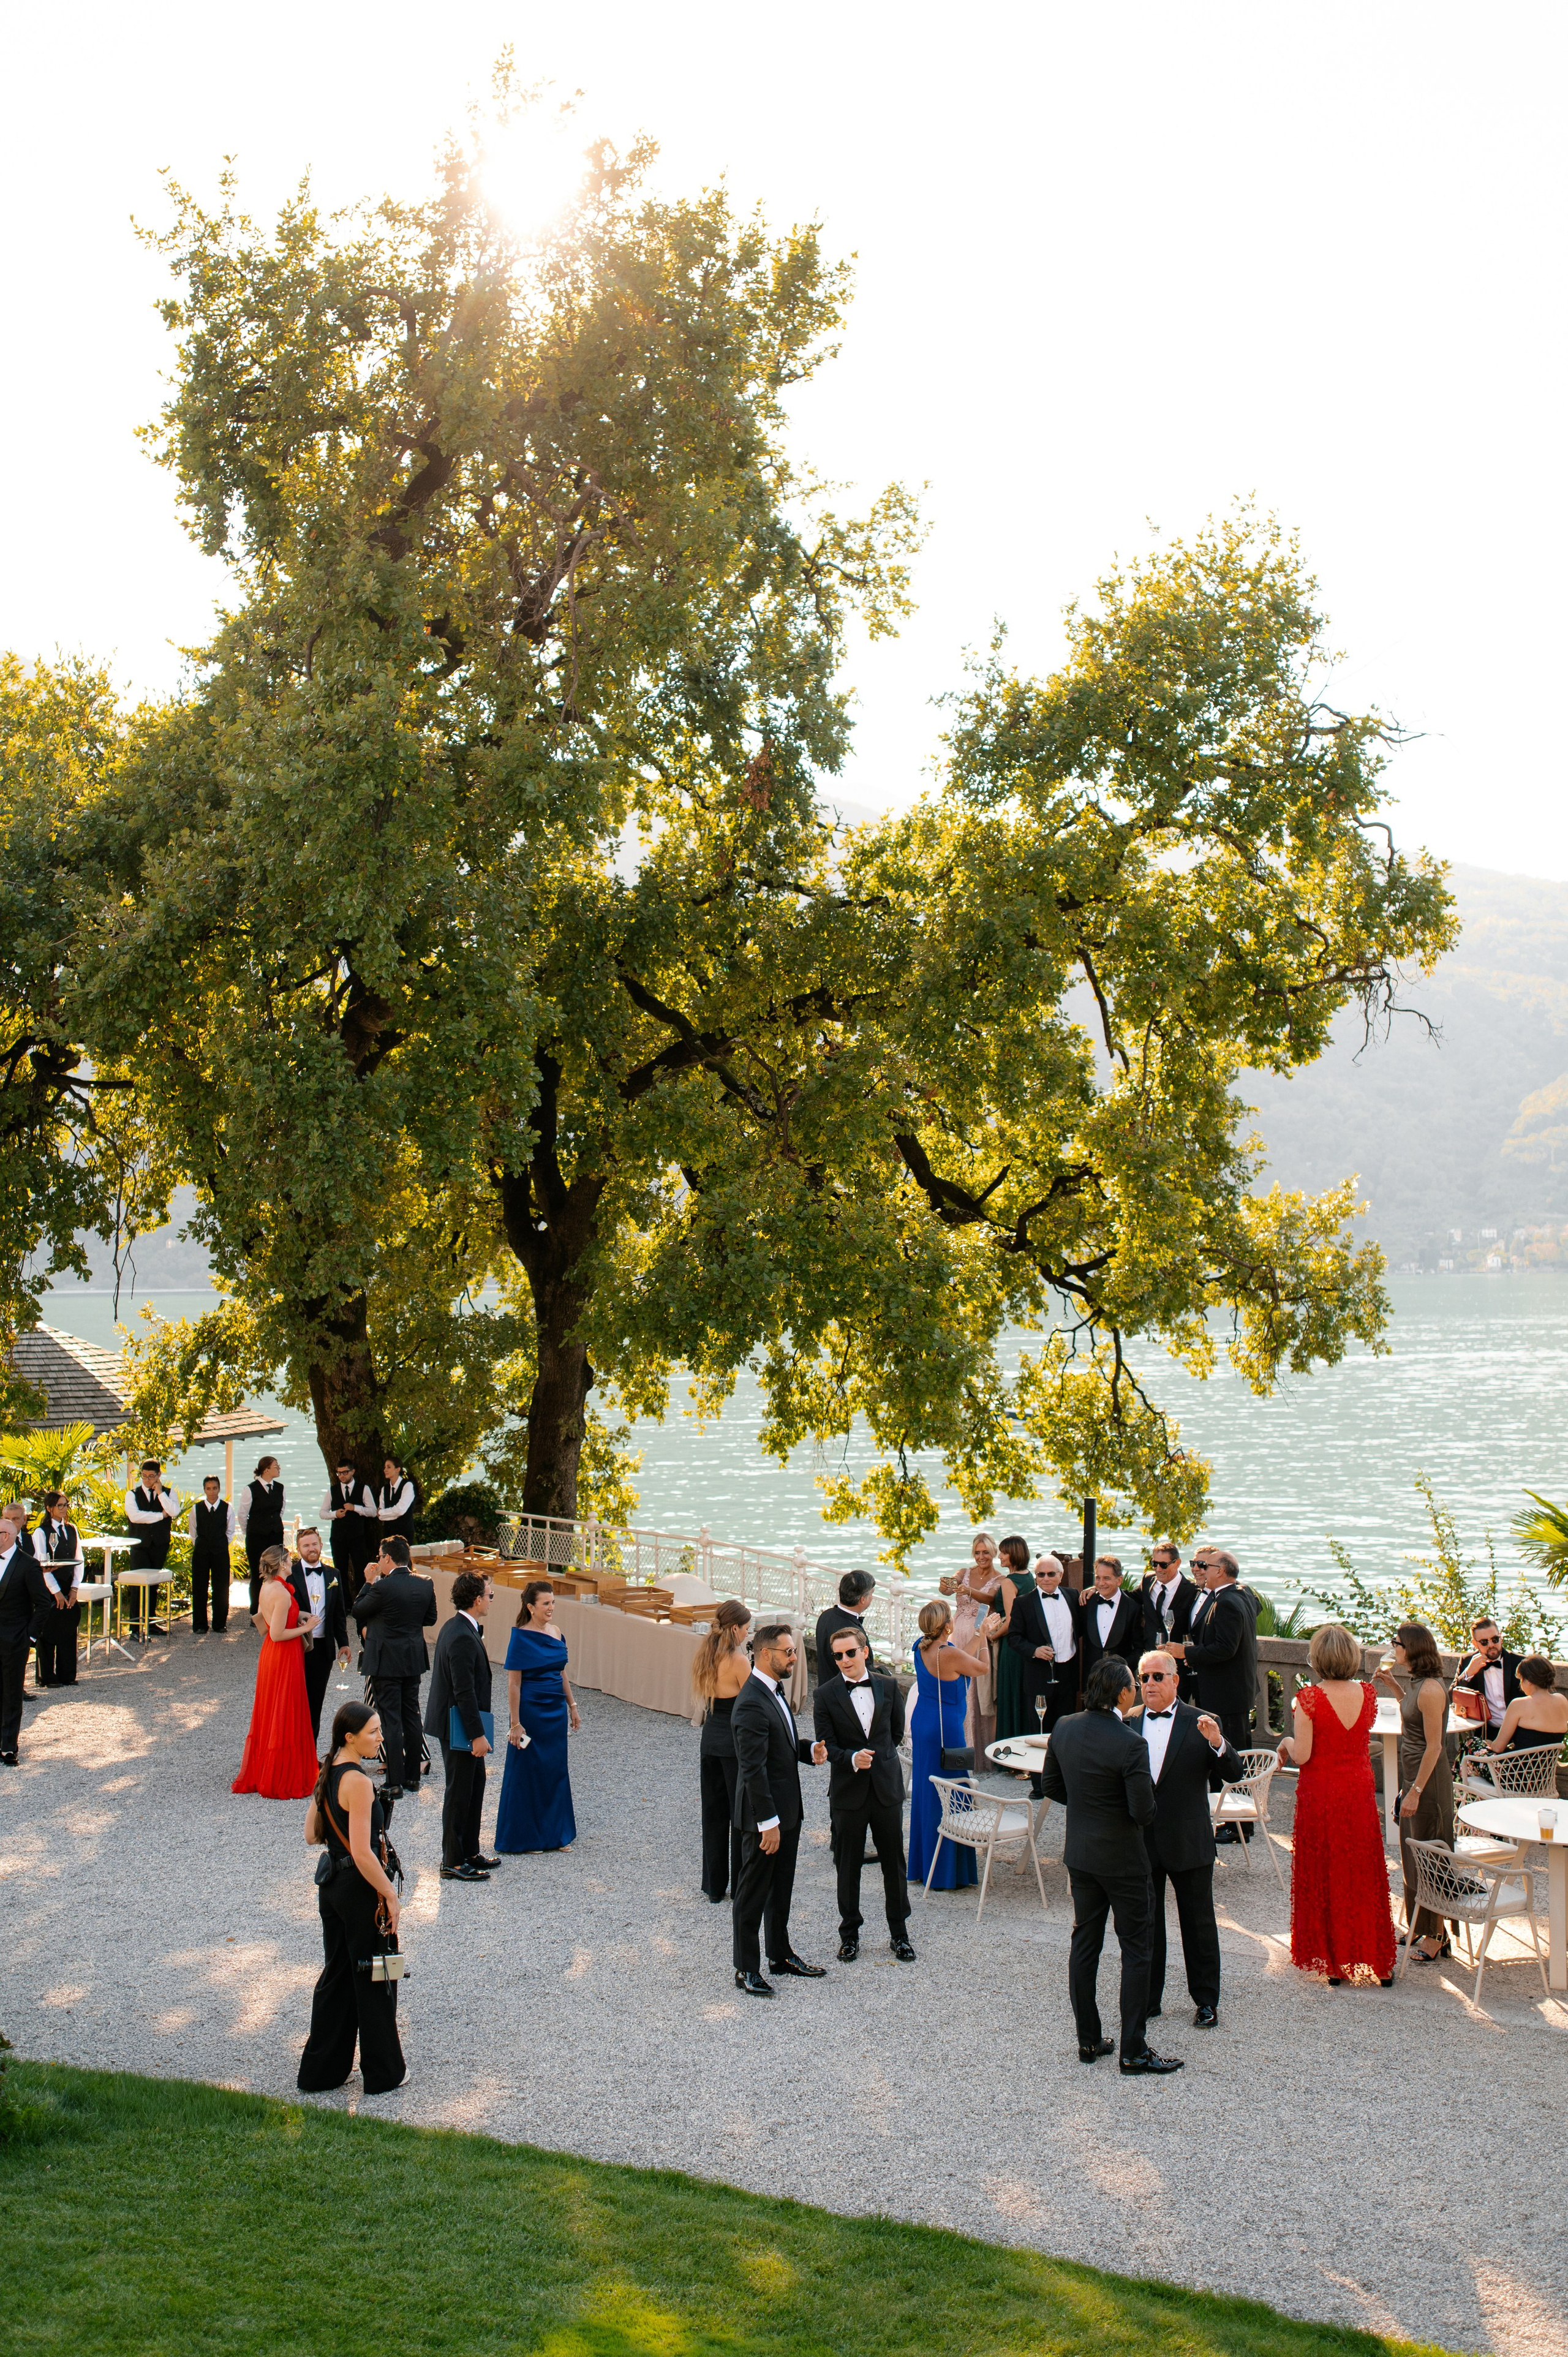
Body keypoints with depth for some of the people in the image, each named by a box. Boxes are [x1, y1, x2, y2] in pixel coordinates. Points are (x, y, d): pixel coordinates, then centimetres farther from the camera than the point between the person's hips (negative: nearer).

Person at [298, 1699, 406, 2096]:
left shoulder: (328, 1774, 5)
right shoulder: (357, 1781, -23)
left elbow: (312, 1835, 12)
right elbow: (363, 1855, -24)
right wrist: (391, 1896, -16)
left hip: (331, 1882, 9)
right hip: (360, 1889, -9)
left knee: (337, 1975, 18)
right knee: (375, 1981, 6)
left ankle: (321, 2071, 24)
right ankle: (383, 2074, 17)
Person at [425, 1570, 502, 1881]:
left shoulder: (456, 1628, 9)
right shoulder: (463, 1638, -24)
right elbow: (464, 1692, -25)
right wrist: (478, 1735, -23)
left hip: (459, 1724, 11)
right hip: (459, 1726, -11)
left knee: (475, 1784, 19)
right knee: (459, 1792, -1)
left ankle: (470, 1852, 29)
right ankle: (453, 1862, 8)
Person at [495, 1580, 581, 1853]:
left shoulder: (556, 1633, 6)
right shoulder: (521, 1638, -14)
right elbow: (513, 1684, -14)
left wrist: (572, 1706, 14)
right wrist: (515, 1723, -16)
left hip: (556, 1710, 7)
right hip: (531, 1711, -7)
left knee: (556, 1770, 12)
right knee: (527, 1772, 4)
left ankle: (554, 1833, 23)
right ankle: (525, 1837, 14)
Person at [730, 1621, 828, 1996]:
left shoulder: (775, 1691, 8)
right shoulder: (752, 1704, -23)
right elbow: (754, 1769, -25)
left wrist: (809, 1749, 0)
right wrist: (768, 1822, -24)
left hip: (788, 1809, 10)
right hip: (764, 1814, -10)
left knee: (781, 1888, 21)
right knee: (753, 1894, 3)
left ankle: (781, 1956, 33)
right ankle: (746, 1969, 13)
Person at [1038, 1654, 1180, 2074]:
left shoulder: (1065, 1729, -3)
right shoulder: (1130, 1744, -24)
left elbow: (1051, 1785, 8)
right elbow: (1144, 1813, -22)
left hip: (1079, 1853, 6)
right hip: (1122, 1858, -6)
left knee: (1084, 1944, 15)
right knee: (1136, 1950, 4)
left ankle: (1088, 2040, 22)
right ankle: (1134, 2051, 7)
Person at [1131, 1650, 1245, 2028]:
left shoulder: (1201, 1724, -5)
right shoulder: (1129, 1724, 3)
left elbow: (1234, 1773, -11)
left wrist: (1217, 1743, -29)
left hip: (1189, 1841, -2)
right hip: (1141, 1841, 3)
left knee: (1198, 1924, 8)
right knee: (1145, 1924, 12)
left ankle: (1206, 2000, 21)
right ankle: (1148, 1999, 24)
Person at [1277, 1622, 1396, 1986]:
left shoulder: (1309, 1698, -18)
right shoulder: (1367, 1694, -4)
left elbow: (1302, 1755, -18)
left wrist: (1287, 1742, 3)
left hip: (1320, 1795, -4)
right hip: (1360, 1792, 4)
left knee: (1324, 1876, 10)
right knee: (1365, 1875, 14)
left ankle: (1333, 1962, 16)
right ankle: (1377, 1960, 20)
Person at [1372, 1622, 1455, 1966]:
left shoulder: (1431, 1689, -23)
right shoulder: (1418, 1683, 5)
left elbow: (1434, 1746, -22)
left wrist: (1416, 1791, -22)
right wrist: (1391, 1683, 15)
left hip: (1429, 1781, -10)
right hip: (1414, 1776, 10)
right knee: (1414, 1856, 17)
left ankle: (1436, 1938, 10)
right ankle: (1420, 1928, 29)